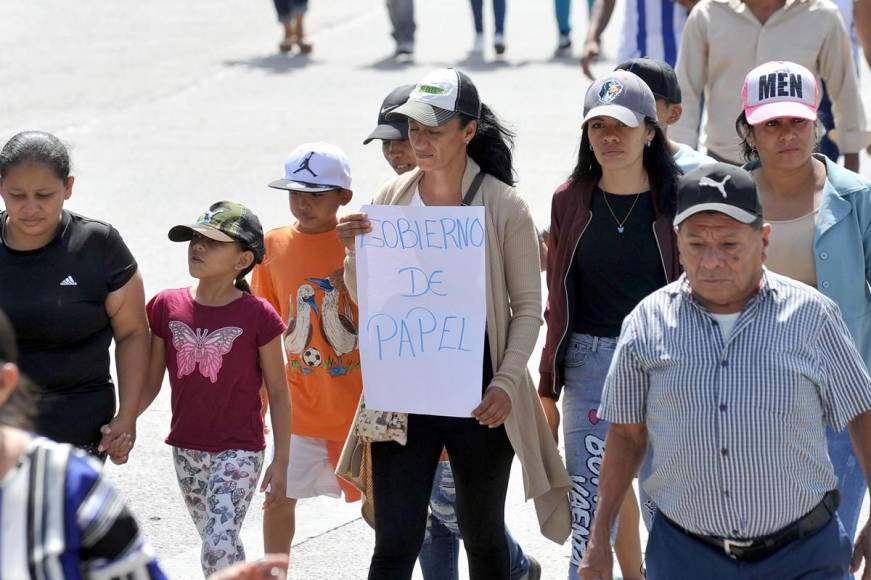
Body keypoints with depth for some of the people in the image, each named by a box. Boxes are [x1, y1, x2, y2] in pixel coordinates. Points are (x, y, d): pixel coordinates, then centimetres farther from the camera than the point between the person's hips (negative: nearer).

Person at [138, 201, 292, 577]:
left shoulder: (257, 316, -11)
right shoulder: (167, 307, 0)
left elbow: (278, 392, -4)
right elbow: (150, 384, 6)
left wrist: (281, 462, -4)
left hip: (238, 452, -5)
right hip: (187, 450, 5)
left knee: (219, 550, -16)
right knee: (219, 547, 17)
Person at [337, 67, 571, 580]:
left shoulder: (503, 206, -8)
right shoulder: (393, 198, 2)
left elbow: (528, 307, -4)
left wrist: (507, 381, -16)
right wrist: (355, 251, -10)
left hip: (479, 399, -2)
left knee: (482, 532, 14)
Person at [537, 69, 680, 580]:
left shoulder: (676, 201, -3)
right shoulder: (570, 201, 4)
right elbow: (558, 302, 10)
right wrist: (548, 389, 11)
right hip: (591, 360, 2)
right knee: (595, 495, -1)